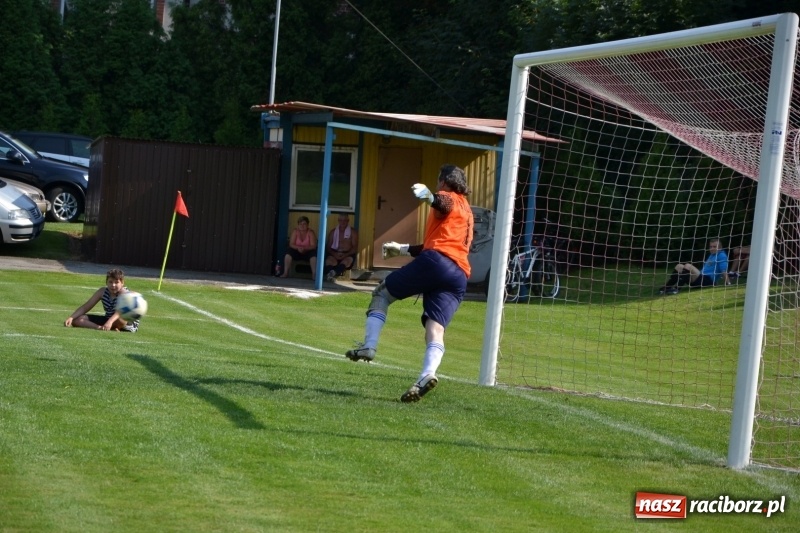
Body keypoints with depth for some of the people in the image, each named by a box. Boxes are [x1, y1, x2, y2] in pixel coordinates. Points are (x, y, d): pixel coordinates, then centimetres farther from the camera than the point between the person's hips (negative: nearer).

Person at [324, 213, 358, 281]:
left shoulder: (353, 232, 10)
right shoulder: (333, 232, 16)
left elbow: (355, 248, 2)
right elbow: (329, 247, 11)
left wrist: (346, 255, -16)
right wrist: (334, 254, -12)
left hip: (347, 254, -2)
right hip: (334, 254, 2)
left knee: (347, 260, -38)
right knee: (329, 260, -34)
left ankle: (333, 272, -62)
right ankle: (330, 274, -60)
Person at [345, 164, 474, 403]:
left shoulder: (449, 198, 11)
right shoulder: (466, 210, 37)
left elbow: (444, 204, -18)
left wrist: (429, 195, -39)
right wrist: (403, 249, 51)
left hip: (436, 261, -7)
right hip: (459, 277, 7)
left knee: (382, 293, 9)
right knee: (435, 328, -9)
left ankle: (368, 346, -6)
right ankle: (428, 374, -34)